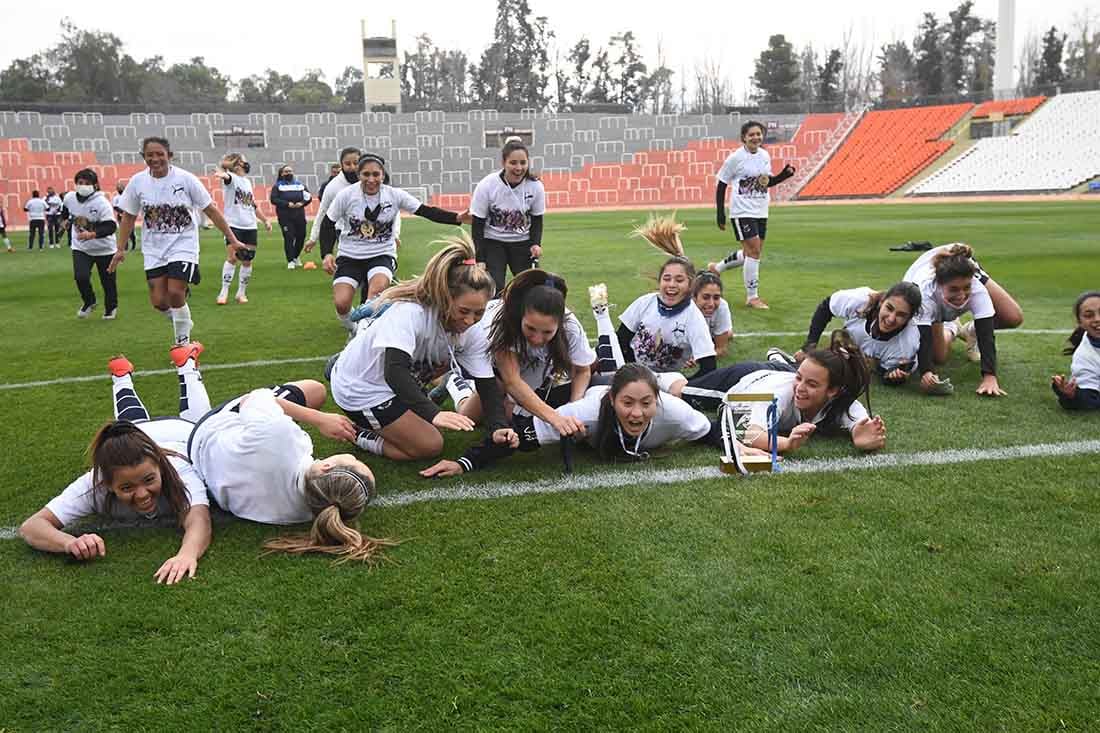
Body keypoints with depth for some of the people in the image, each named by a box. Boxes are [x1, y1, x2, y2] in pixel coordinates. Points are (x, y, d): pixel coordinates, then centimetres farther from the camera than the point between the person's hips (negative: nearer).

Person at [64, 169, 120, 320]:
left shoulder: (102, 203, -23)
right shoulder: (69, 198, -8)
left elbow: (111, 227, -30)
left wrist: (92, 234, -41)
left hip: (103, 249, -3)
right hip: (80, 248, 3)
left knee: (108, 281, 8)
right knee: (80, 277, -15)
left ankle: (111, 308, 35)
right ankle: (89, 302, 14)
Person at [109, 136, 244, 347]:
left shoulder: (185, 179, -9)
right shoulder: (138, 182, -1)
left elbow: (211, 211, -5)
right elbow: (128, 216, 9)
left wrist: (231, 239, -6)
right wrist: (120, 249, 6)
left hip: (183, 245, -3)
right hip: (154, 249, 3)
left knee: (175, 292, -18)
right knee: (158, 301, -3)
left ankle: (183, 340, 4)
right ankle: (182, 321, 30)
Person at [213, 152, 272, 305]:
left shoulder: (248, 181, 17)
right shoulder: (232, 178, -4)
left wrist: (265, 220, 24)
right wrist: (223, 173, -53)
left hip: (250, 227, 6)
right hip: (234, 225, -6)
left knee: (247, 261, 6)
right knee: (233, 257, -14)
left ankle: (242, 292, 18)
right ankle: (224, 292, -6)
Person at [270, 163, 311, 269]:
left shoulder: (300, 184, 13)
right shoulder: (278, 186, 4)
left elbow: (308, 197, 11)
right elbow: (273, 199, -7)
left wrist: (302, 203, -9)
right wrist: (287, 204, -17)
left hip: (299, 215, 3)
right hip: (285, 217, -3)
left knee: (301, 236, 5)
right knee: (289, 238, -8)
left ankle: (296, 256, 29)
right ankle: (290, 261, 1)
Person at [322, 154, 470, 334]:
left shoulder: (394, 195, -7)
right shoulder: (346, 195, -8)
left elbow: (428, 212, -9)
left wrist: (458, 218, -23)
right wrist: (327, 254, -14)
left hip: (382, 255, 0)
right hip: (349, 256, 1)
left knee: (377, 290, -32)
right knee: (341, 303, -17)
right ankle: (353, 330, 17)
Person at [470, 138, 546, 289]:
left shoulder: (535, 186, -13)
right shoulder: (486, 186, -19)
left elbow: (537, 220, 2)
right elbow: (477, 225, -11)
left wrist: (536, 244, -16)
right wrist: (479, 260, -13)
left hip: (523, 243, 2)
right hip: (492, 243, -2)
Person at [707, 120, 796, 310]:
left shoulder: (765, 155, 7)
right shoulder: (736, 158, -10)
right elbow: (721, 185, -5)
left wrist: (785, 174, 0)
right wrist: (720, 214, -8)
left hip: (761, 212, 7)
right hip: (742, 211, -7)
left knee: (751, 253, 13)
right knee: (754, 250, -12)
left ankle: (716, 268, 35)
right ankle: (752, 297, -1)